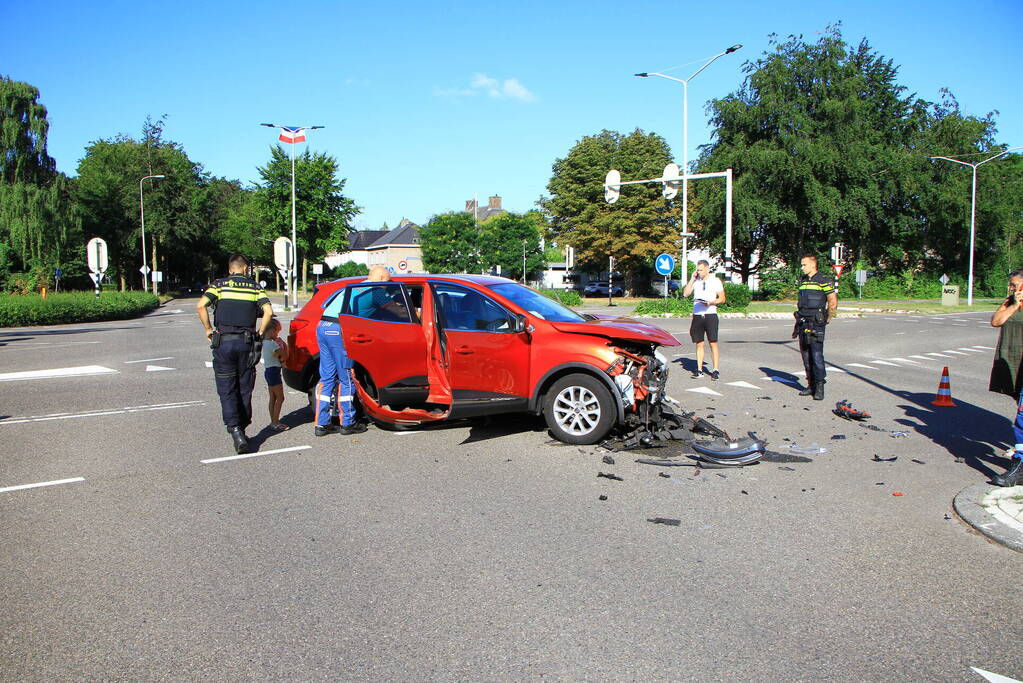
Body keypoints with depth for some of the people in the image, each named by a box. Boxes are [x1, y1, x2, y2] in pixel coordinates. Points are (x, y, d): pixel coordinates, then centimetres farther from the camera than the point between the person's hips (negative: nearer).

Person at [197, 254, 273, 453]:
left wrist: (208, 330, 1)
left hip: (224, 342, -1)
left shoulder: (219, 284, 6)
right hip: (247, 342, 1)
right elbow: (268, 311, -6)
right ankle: (242, 428, 20)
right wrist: (259, 334, 5)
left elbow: (201, 305, -9)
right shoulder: (255, 286, 8)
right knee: (245, 390, 12)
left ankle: (235, 430, -14)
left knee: (227, 391, 2)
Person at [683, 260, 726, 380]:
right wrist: (692, 279, 0)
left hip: (710, 315, -3)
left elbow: (722, 298, 2)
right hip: (697, 316, 3)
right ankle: (699, 369, 8)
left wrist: (711, 302, -15)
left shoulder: (715, 280, 4)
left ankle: (715, 370, -4)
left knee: (713, 343, -6)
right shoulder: (695, 281, 13)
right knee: (699, 343, 4)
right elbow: (685, 294, 3)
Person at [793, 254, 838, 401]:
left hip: (816, 324, -7)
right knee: (806, 355, 8)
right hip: (803, 323, 7)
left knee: (816, 355, -10)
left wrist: (826, 321, -6)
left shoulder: (824, 280, -6)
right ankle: (811, 385, 15)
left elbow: (833, 302, -8)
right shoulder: (803, 281, 17)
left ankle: (820, 387, -5)